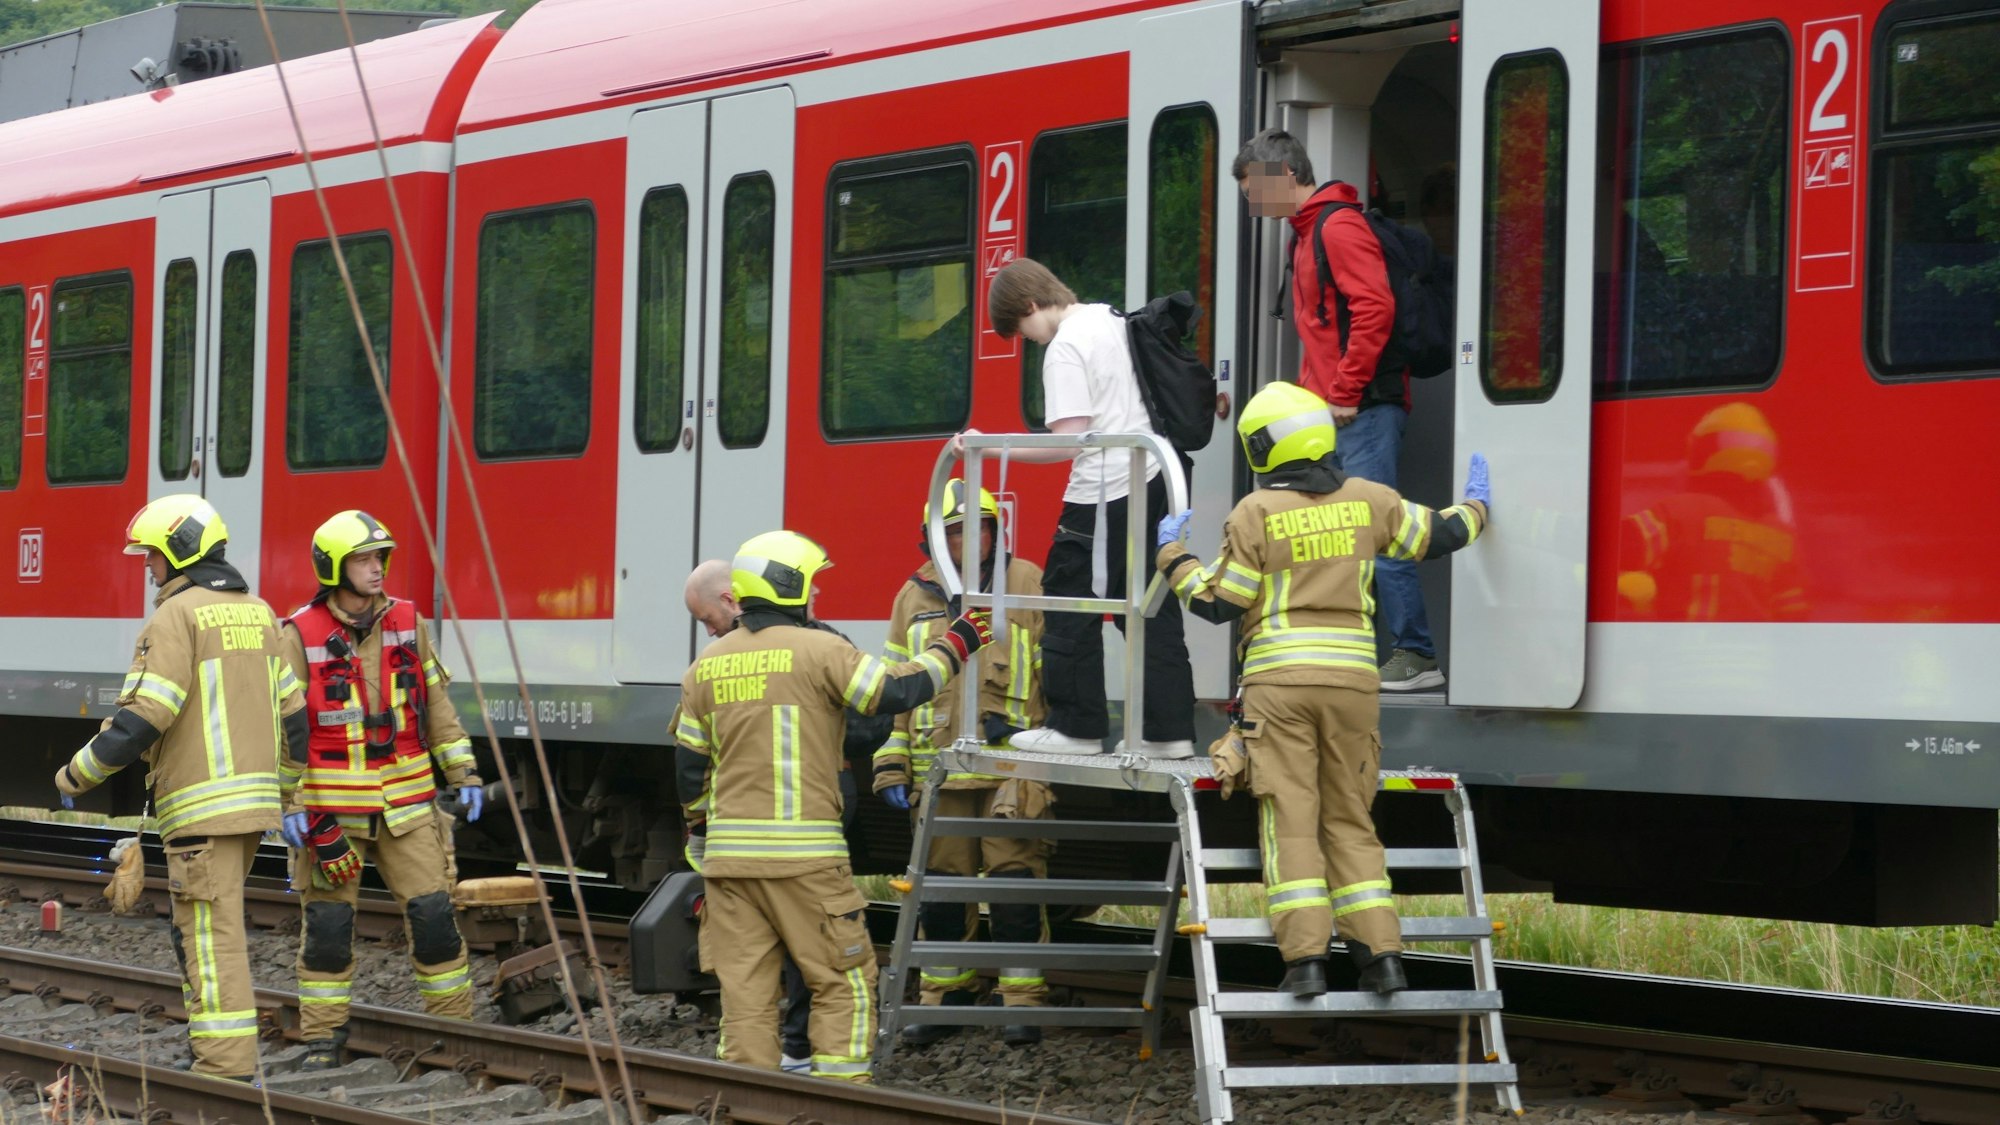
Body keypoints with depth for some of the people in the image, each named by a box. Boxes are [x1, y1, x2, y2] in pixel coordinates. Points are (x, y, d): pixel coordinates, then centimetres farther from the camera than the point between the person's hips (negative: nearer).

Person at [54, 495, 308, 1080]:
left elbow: (142, 717, -17)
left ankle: (227, 1066, -8)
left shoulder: (178, 614, -11)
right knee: (201, 928, 19)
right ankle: (221, 1044, 22)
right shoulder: (257, 613, 15)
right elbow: (292, 715, 16)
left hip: (202, 806, -8)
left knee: (211, 937, -7)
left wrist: (76, 775, -7)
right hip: (254, 798, 9)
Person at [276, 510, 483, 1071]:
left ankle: (454, 1025, 11)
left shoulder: (407, 623, 4)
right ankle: (324, 1039, 13)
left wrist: (463, 774, 7)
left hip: (405, 805, 3)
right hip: (330, 810, -3)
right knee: (326, 925, 2)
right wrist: (286, 805, -10)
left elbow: (436, 704, 10)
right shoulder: (301, 636, -7)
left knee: (434, 914, -1)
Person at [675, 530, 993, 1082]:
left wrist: (703, 839, 24)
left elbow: (689, 767, 14)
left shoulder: (706, 667, 11)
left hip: (729, 852, 5)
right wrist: (955, 645, 3)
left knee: (744, 989, 8)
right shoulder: (820, 651, -7)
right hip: (804, 856, -5)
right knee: (842, 981, 5)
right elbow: (897, 690, -11)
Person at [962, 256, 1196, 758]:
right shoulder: (1111, 319, 13)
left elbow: (1069, 441, -18)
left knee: (1070, 601, 2)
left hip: (1105, 491, -9)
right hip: (1154, 480, 9)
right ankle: (1169, 730, 10)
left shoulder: (1065, 349, -12)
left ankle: (1077, 727, 6)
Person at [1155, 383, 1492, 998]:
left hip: (1278, 679, -3)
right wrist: (1474, 507, 39)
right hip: (1353, 678, 3)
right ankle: (1380, 952, 5)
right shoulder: (1368, 500, 5)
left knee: (1290, 818, -2)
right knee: (1350, 819, 12)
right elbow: (1438, 535, 18)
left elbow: (1218, 603, -3)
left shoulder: (1256, 513, -5)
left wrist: (1173, 557, 13)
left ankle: (1306, 956, -10)